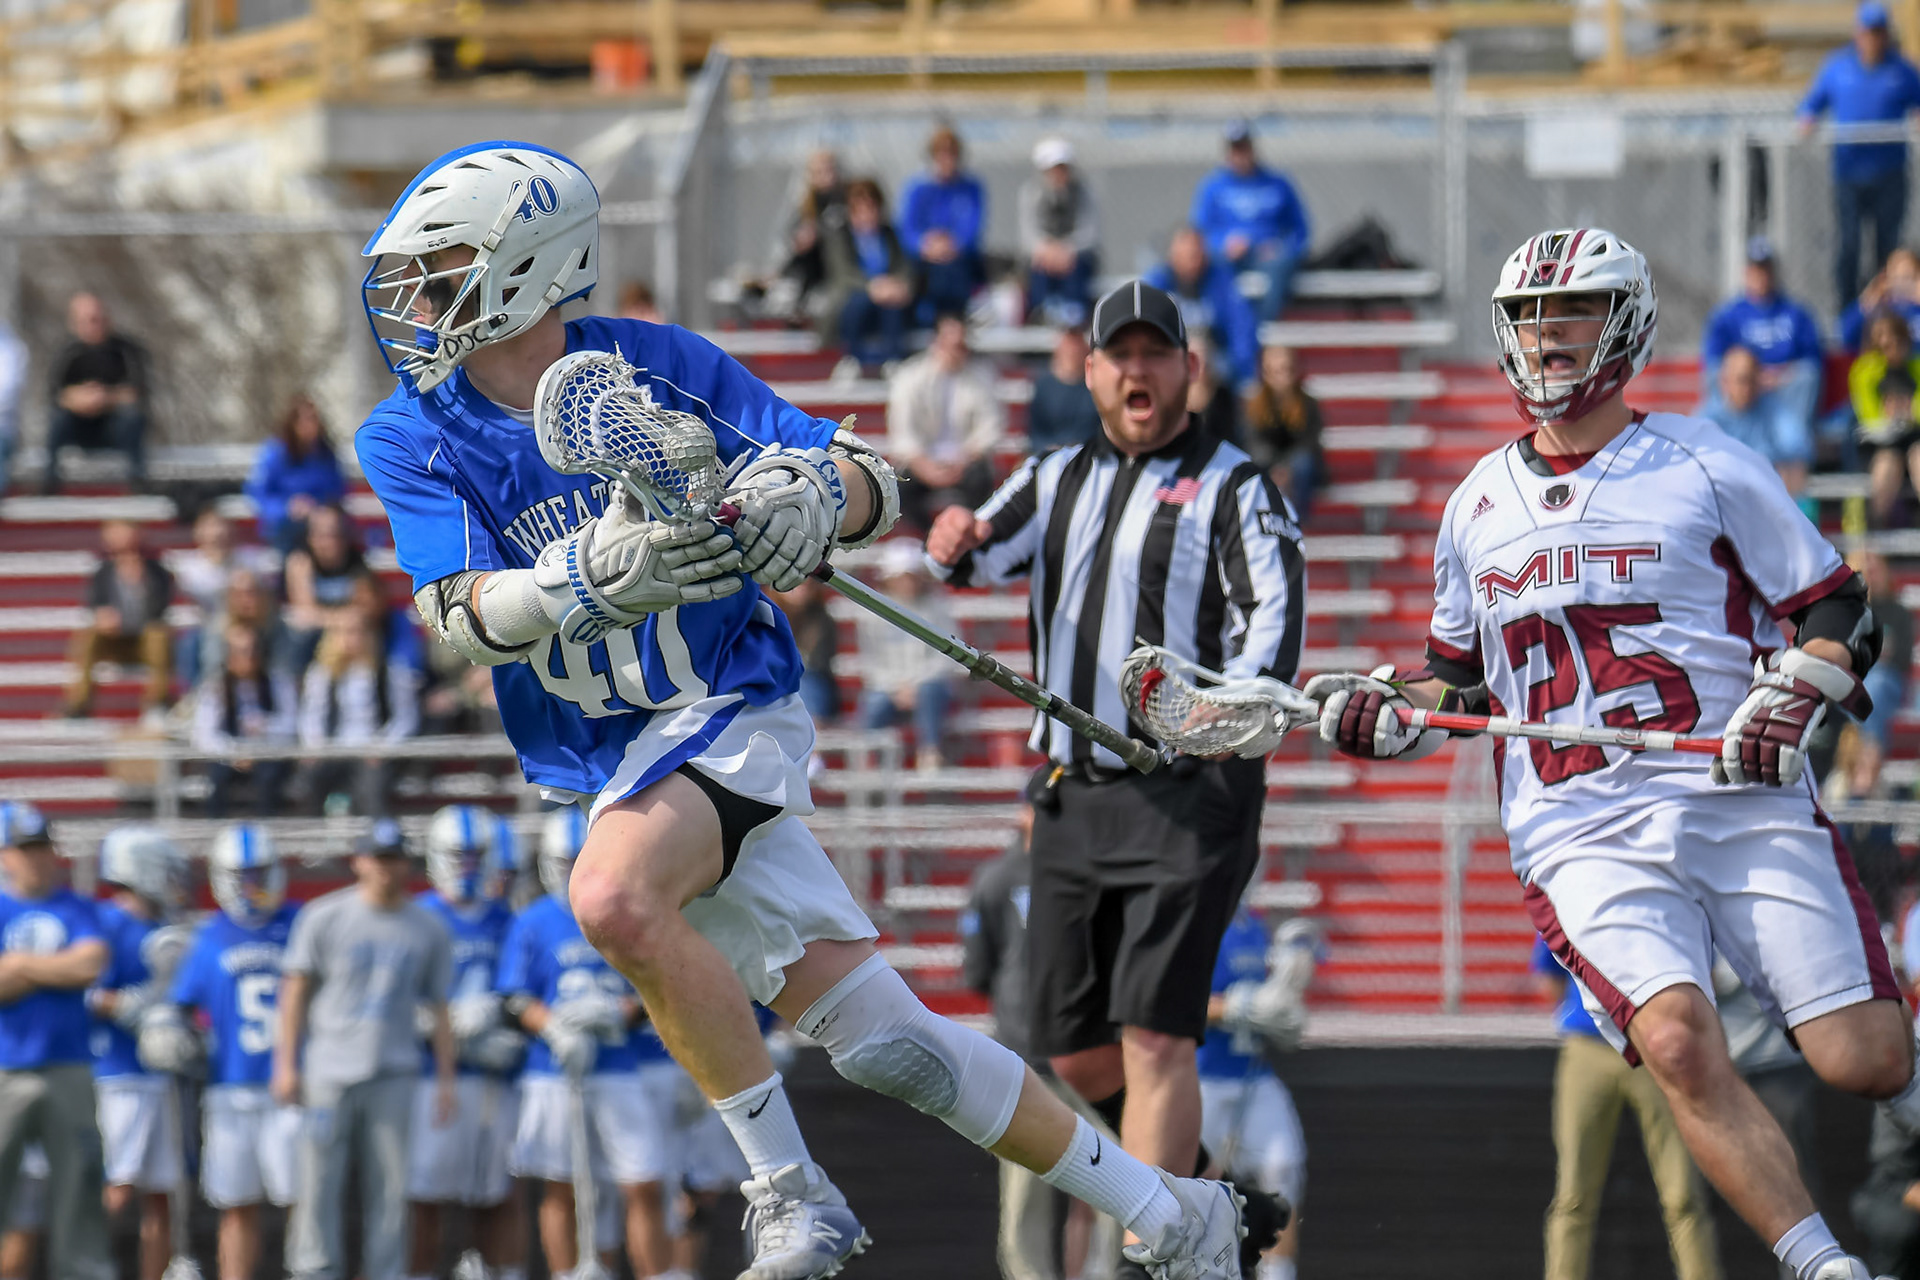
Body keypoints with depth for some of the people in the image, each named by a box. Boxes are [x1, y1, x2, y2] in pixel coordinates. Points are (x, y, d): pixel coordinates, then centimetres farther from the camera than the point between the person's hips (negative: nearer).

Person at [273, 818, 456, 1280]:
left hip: (393, 1074, 2)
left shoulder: (428, 929, 8)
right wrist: (286, 1065, -2)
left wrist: (445, 1080, 8)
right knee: (319, 1183, -4)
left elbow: (438, 1010, 12)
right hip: (329, 1068, -2)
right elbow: (295, 991, 3)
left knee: (389, 1187, 1)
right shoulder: (324, 917, 1)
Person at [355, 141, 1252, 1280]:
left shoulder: (657, 366, -7)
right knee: (882, 1039, -2)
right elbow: (466, 616, -14)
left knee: (615, 897, -34)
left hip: (726, 709, -4)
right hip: (612, 760, 4)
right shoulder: (410, 442, 0)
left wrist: (817, 493, -31)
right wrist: (596, 579, -34)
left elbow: (872, 482, -6)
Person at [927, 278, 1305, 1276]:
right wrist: (956, 544, -19)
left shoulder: (1232, 485, 1)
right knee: (1075, 1049, 6)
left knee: (1155, 1035, -16)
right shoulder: (1058, 481, 18)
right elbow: (987, 555, 6)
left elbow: (1276, 609, -12)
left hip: (1189, 792, -6)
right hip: (1073, 799, 6)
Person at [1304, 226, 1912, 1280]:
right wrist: (1385, 715, 7)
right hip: (1581, 835, 2)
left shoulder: (1707, 470, 5)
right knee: (1678, 1044, -24)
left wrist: (1795, 696, -12)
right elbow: (1460, 680, 27)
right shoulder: (1479, 506, 16)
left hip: (1742, 807, -2)